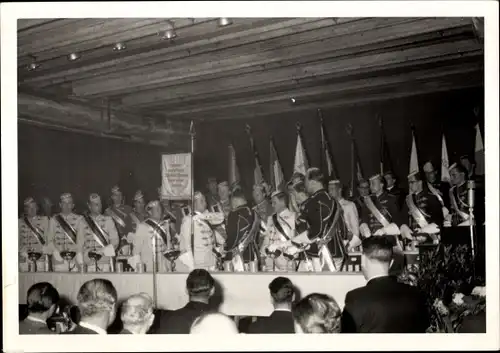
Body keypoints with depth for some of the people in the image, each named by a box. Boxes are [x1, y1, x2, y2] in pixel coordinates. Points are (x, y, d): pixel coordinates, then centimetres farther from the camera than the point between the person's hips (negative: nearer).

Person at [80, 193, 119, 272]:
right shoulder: (83, 222, 10)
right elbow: (80, 243, 8)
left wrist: (102, 252, -9)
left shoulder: (108, 220, 9)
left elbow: (115, 240, 4)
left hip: (105, 260, 0)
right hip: (89, 262, 0)